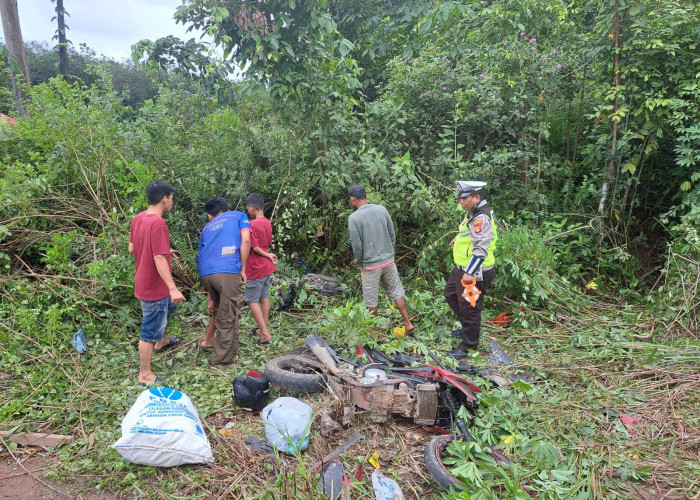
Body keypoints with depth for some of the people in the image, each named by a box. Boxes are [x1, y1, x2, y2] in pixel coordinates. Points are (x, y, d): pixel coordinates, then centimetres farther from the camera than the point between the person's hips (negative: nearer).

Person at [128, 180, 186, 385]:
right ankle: (145, 375, 18)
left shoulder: (138, 218, 1)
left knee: (168, 307, 33)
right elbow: (159, 259, -30)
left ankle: (161, 341, 56)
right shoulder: (158, 223, -26)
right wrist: (173, 288, -31)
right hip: (154, 286, -9)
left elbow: (131, 248, 10)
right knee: (150, 330, 4)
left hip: (144, 281, 10)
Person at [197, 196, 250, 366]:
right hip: (228, 270, -5)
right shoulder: (238, 216, 21)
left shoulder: (206, 228, 30)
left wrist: (209, 297, 30)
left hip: (204, 272, 5)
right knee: (228, 316, 7)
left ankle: (209, 339, 39)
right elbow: (245, 240, 1)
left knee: (219, 307, 30)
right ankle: (224, 357, 17)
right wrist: (243, 269, 6)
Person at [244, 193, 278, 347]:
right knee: (264, 298, 15)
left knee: (252, 300, 0)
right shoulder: (267, 223, 6)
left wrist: (269, 256, -7)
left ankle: (265, 334, -3)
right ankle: (263, 328, 26)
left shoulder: (252, 225, -20)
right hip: (267, 267, 8)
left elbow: (255, 248, -20)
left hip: (256, 269, -8)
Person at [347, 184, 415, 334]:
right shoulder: (382, 209, -1)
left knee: (371, 300, 10)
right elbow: (392, 235, 4)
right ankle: (409, 324, 16)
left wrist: (360, 264, 2)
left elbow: (357, 246, -13)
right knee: (397, 293, 15)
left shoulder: (354, 218, -14)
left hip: (370, 265, -4)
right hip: (388, 261, 4)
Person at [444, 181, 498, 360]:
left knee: (469, 308, 0)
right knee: (450, 294, 24)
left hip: (474, 272, -11)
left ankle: (469, 346, 15)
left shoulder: (482, 218, -23)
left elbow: (481, 249, -30)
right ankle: (468, 328, 38)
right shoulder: (474, 213, 10)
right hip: (462, 268, 11)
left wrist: (469, 272, -30)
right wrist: (460, 238, 24)